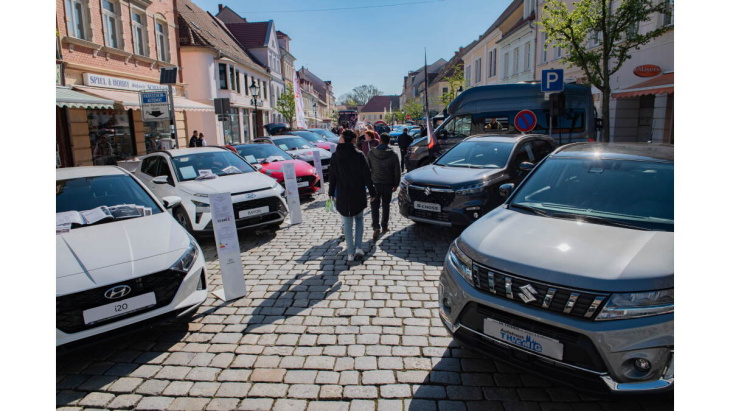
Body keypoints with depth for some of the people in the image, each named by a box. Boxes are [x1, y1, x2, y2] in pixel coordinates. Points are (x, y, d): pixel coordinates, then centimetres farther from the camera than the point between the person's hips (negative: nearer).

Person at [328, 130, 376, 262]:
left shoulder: (335, 156, -2)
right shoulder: (359, 155, -8)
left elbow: (332, 176, 1)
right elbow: (366, 175, -6)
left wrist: (331, 193, 11)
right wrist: (372, 191, 2)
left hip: (342, 195, 1)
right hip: (358, 194, 0)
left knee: (347, 224, 8)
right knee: (359, 219, 19)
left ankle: (350, 253, 8)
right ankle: (358, 247, 8)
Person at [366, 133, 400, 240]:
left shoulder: (371, 153, -6)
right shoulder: (393, 155, -7)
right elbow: (397, 171, -3)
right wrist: (396, 184, 9)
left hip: (375, 183, -1)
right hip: (388, 184, 1)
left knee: (375, 206, 4)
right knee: (386, 205, 16)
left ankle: (376, 227, -12)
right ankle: (384, 226, 24)